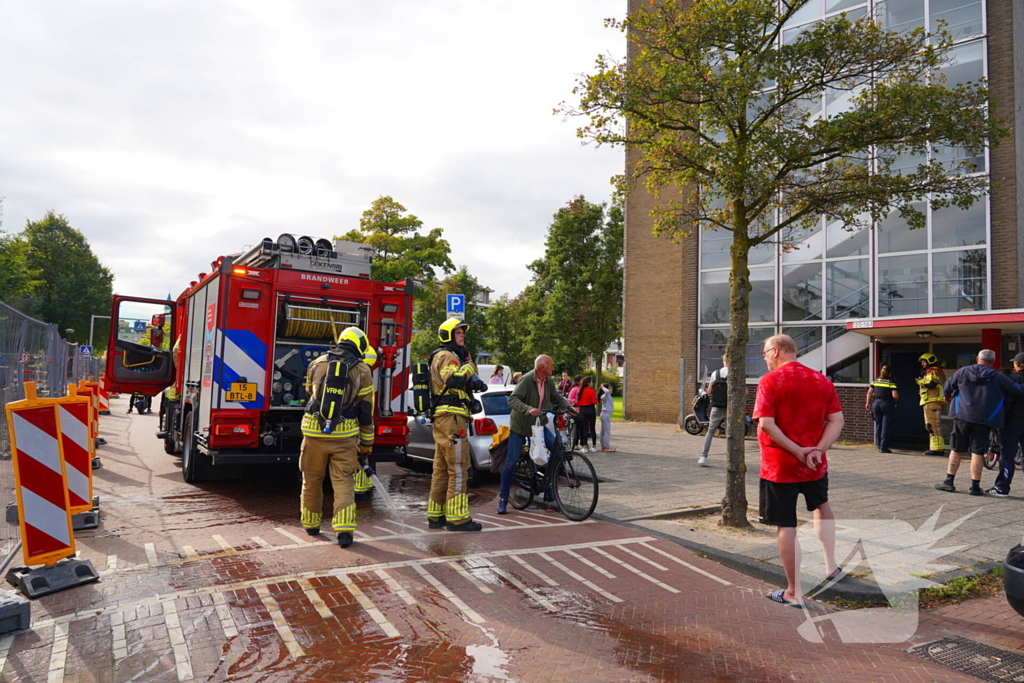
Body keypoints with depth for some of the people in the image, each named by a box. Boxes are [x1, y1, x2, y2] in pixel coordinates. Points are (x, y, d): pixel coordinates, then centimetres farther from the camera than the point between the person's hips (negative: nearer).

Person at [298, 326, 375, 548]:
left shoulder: (317, 363, 4)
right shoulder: (362, 370, 0)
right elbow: (365, 410, 1)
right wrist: (367, 442, 9)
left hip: (314, 430, 2)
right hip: (344, 434, -1)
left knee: (312, 480, 16)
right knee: (343, 482, 3)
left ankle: (311, 524, 30)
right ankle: (344, 530, -6)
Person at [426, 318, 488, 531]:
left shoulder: (453, 356, 26)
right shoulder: (446, 356, -7)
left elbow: (463, 382, 21)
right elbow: (453, 380, -25)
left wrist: (474, 383, 0)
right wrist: (470, 364, -13)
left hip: (443, 417, 11)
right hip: (451, 416, -11)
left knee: (442, 469, 12)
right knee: (458, 468, -8)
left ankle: (435, 515, 17)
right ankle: (457, 518, -6)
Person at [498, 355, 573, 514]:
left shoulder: (548, 381, -1)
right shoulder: (527, 379, -23)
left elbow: (557, 398, 9)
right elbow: (512, 399, -30)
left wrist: (568, 408, -8)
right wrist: (528, 409, -45)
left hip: (538, 424, 6)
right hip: (520, 426, -6)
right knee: (511, 463, -5)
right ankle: (503, 499, 8)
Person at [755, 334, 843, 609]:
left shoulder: (770, 381, -12)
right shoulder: (822, 380, 5)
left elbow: (766, 424, -21)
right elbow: (836, 420, 0)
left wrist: (797, 451, -15)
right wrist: (817, 449, -9)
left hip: (779, 466, -5)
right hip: (815, 464, 5)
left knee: (786, 527, 3)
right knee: (821, 506, 31)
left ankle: (793, 592, 11)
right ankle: (831, 566, 36)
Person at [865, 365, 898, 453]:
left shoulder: (875, 381, 8)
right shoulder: (891, 382, -5)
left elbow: (869, 392, 8)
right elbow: (895, 395, -11)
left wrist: (867, 403, 16)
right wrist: (898, 396, 11)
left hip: (876, 403, 4)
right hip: (887, 404, -4)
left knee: (878, 425, 14)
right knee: (885, 427, 0)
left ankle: (879, 445, 17)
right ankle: (883, 447, -1)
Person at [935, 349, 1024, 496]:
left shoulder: (963, 372, 3)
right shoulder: (998, 377, -2)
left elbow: (947, 388, 8)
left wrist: (948, 397, 29)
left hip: (962, 417, 1)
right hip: (984, 420, -1)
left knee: (956, 450, 8)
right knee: (978, 453, 2)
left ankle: (949, 482, 9)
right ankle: (975, 486, 4)